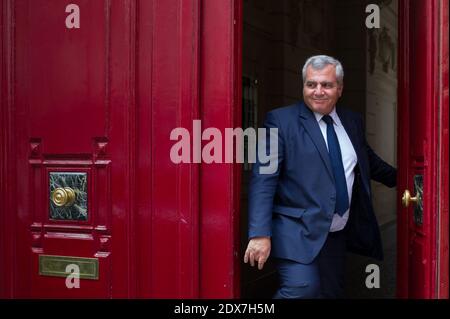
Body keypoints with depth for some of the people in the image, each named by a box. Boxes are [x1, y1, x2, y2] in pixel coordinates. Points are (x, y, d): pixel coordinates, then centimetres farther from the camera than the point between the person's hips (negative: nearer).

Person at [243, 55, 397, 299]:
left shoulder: (352, 121, 10)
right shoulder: (281, 121, -7)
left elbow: (369, 161, 28)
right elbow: (263, 180, -14)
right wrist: (260, 233, -22)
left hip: (338, 234, 6)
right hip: (298, 232, -6)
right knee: (303, 289, -25)